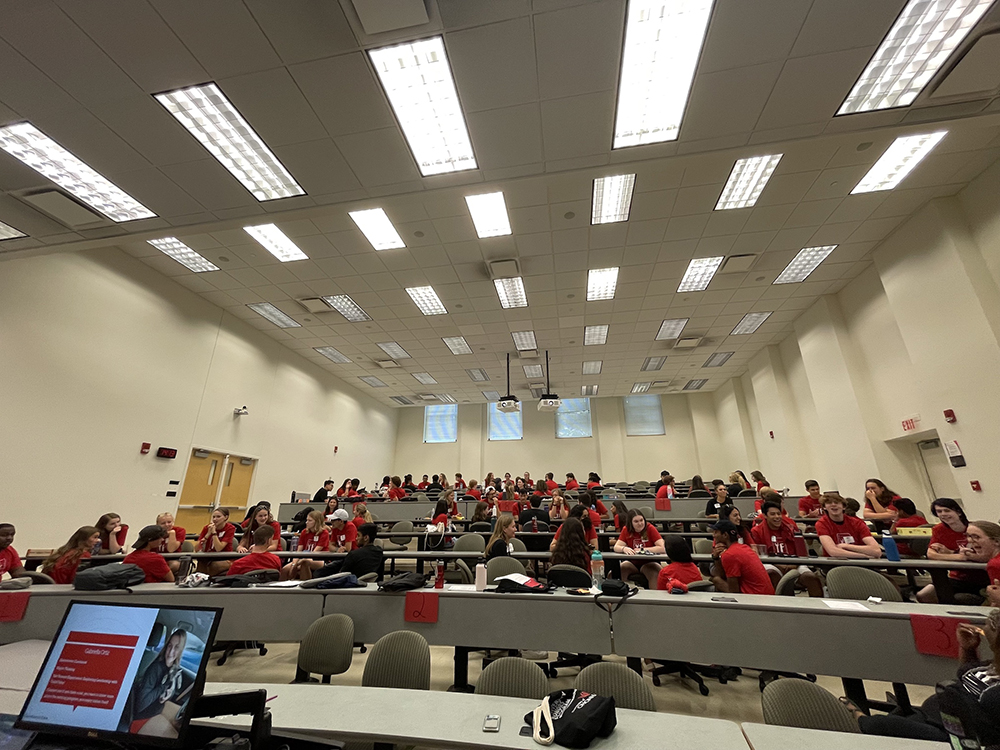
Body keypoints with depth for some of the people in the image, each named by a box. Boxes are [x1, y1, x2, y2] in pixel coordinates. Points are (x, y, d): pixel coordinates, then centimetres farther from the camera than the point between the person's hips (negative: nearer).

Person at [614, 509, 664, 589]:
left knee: (654, 572, -34)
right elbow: (616, 547, -5)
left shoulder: (650, 528, -9)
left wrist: (643, 550, -17)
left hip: (649, 562, -2)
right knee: (622, 567, -27)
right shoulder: (626, 530, -1)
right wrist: (624, 548, -27)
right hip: (632, 563, 3)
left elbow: (662, 548, -16)